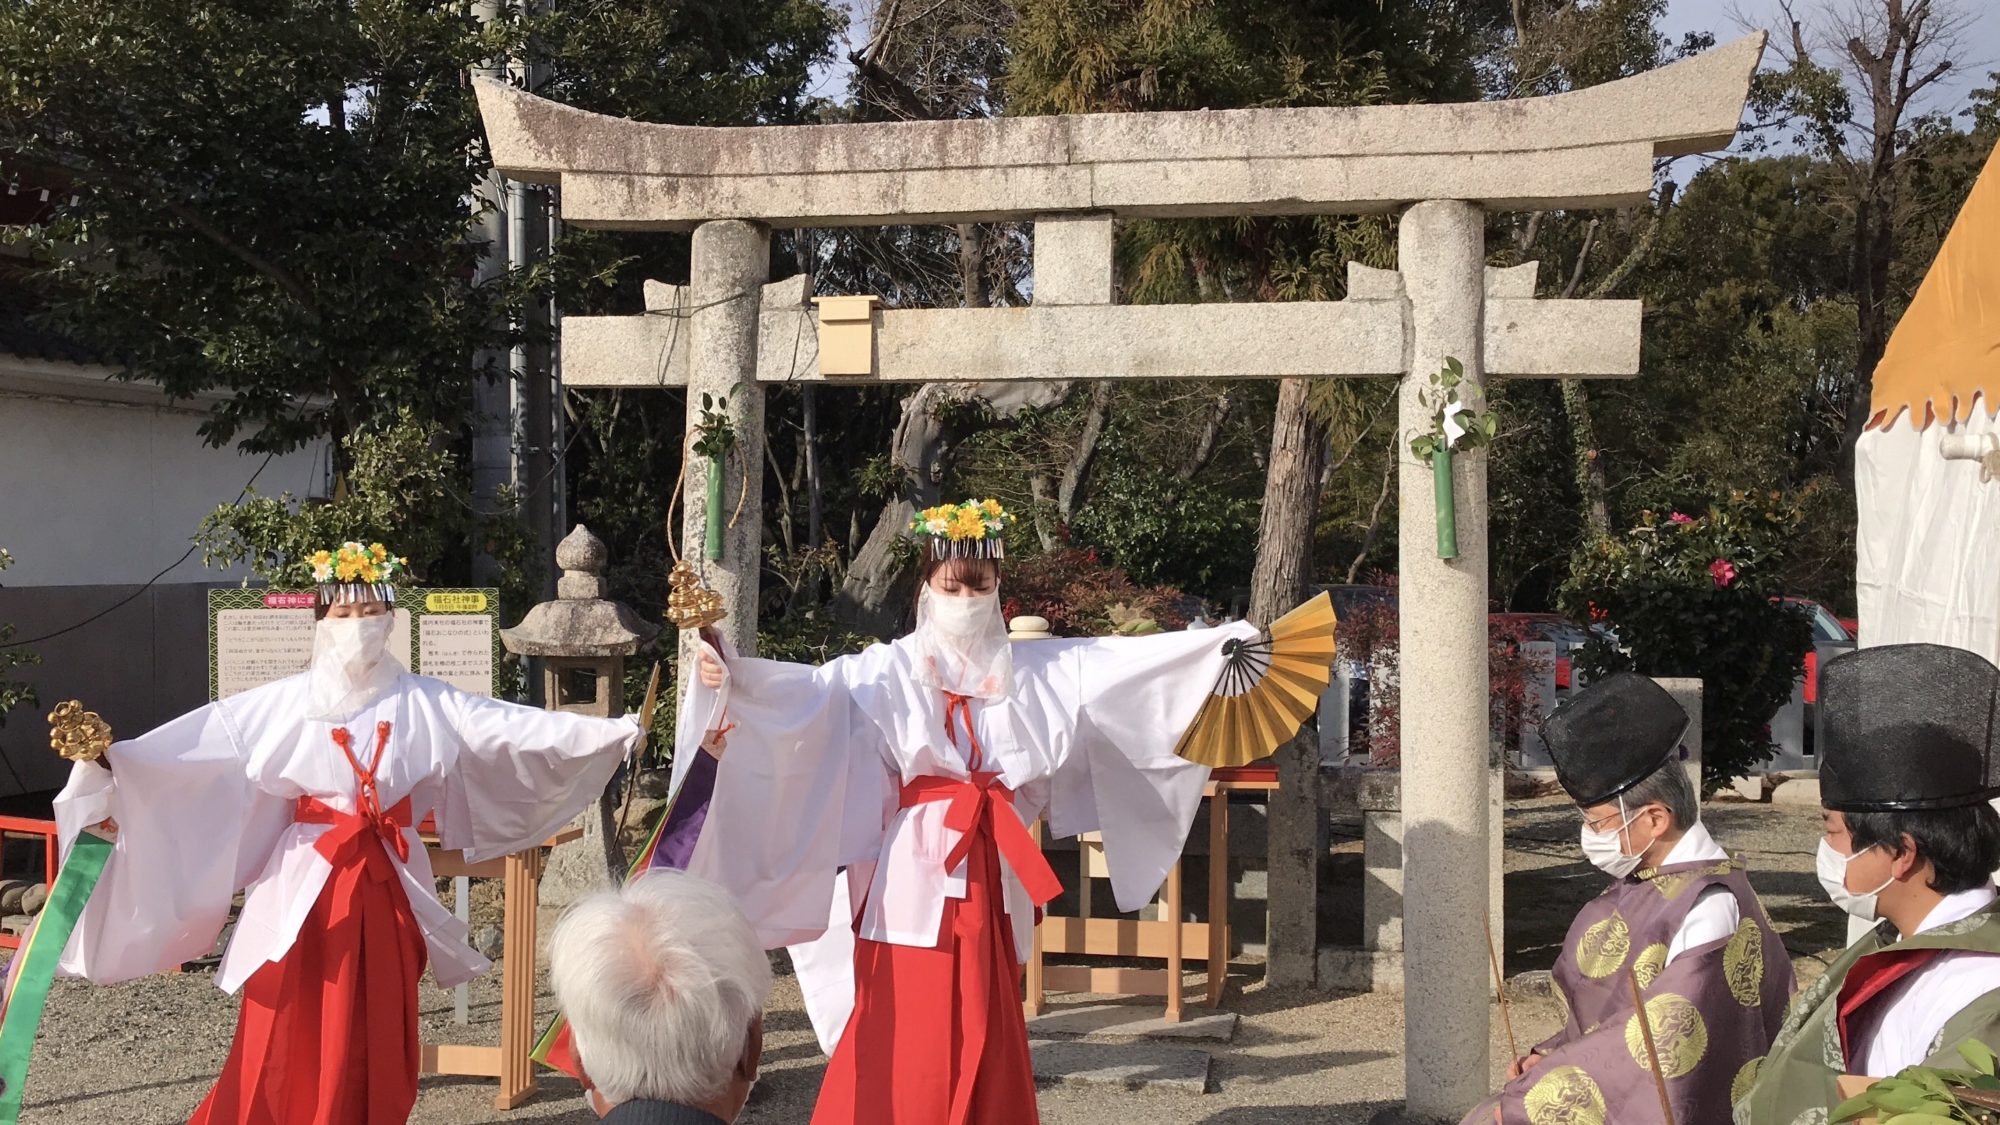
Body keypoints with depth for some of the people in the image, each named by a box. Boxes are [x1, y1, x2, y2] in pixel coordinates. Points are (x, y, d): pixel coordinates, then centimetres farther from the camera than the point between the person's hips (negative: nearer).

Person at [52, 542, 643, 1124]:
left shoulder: (424, 702, 4)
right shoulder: (284, 703, 0)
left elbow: (516, 726, 0)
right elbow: (185, 746, -6)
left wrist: (610, 731, -6)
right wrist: (109, 756, -22)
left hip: (387, 881, 2)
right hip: (307, 880, -1)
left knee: (373, 1038, 5)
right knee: (290, 1036, -4)